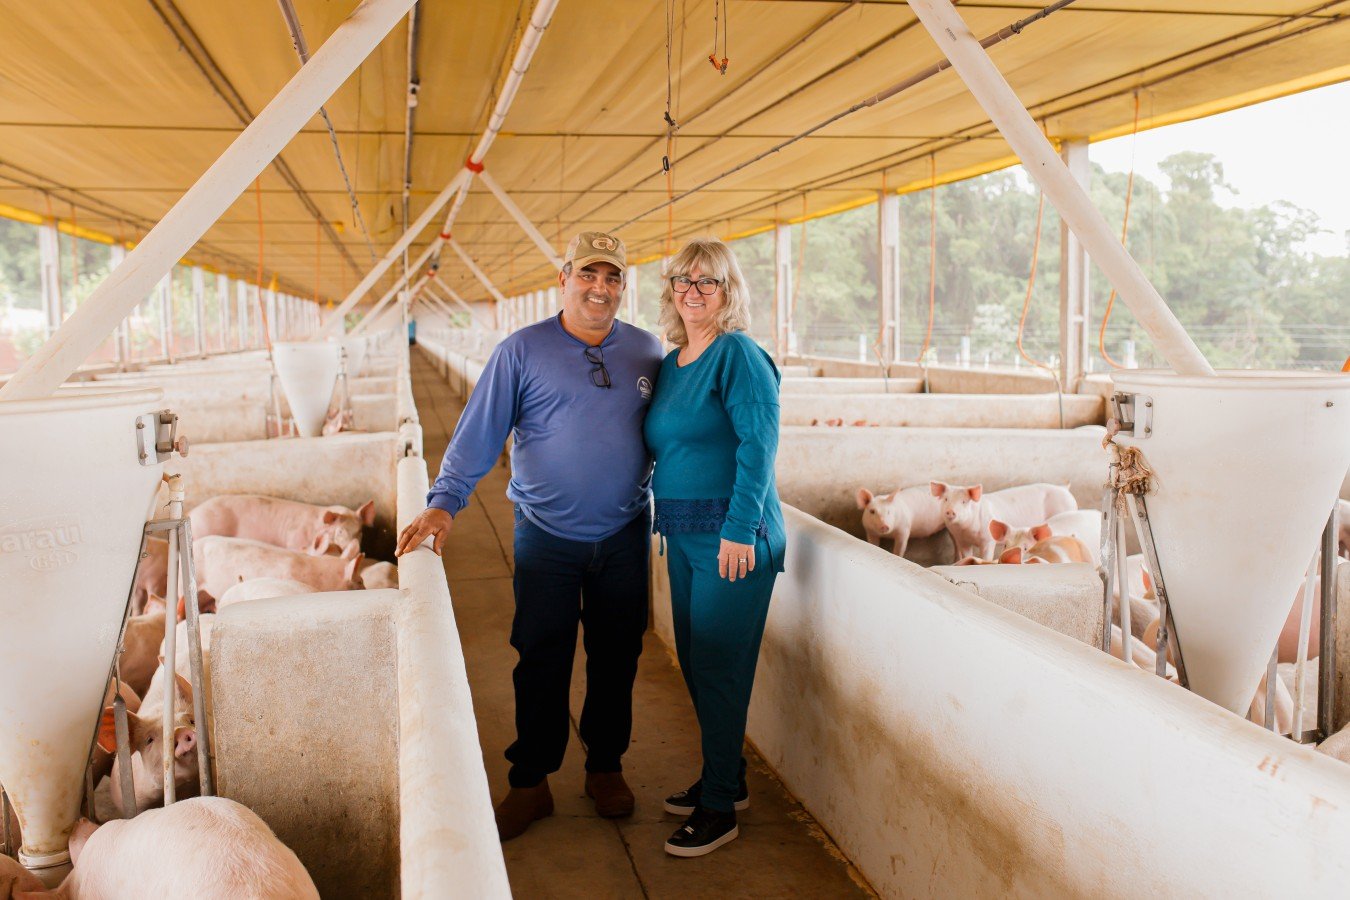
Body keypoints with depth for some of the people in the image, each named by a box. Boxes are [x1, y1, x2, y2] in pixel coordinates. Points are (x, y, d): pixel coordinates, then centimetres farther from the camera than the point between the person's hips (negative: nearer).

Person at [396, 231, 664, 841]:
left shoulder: (647, 352, 5)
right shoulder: (522, 352, -3)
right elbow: (478, 432, -5)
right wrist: (445, 502, -14)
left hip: (624, 536, 2)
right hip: (547, 537, -2)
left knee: (616, 658, 11)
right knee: (542, 661, 4)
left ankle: (606, 768, 29)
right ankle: (530, 781, 18)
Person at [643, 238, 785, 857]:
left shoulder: (739, 356, -11)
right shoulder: (670, 363, 14)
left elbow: (758, 446, -18)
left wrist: (738, 529, -22)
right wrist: (665, 517, 15)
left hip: (733, 537, -8)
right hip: (683, 534, 8)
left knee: (718, 667, -2)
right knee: (695, 662, 15)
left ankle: (719, 809, 11)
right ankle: (727, 780, 32)